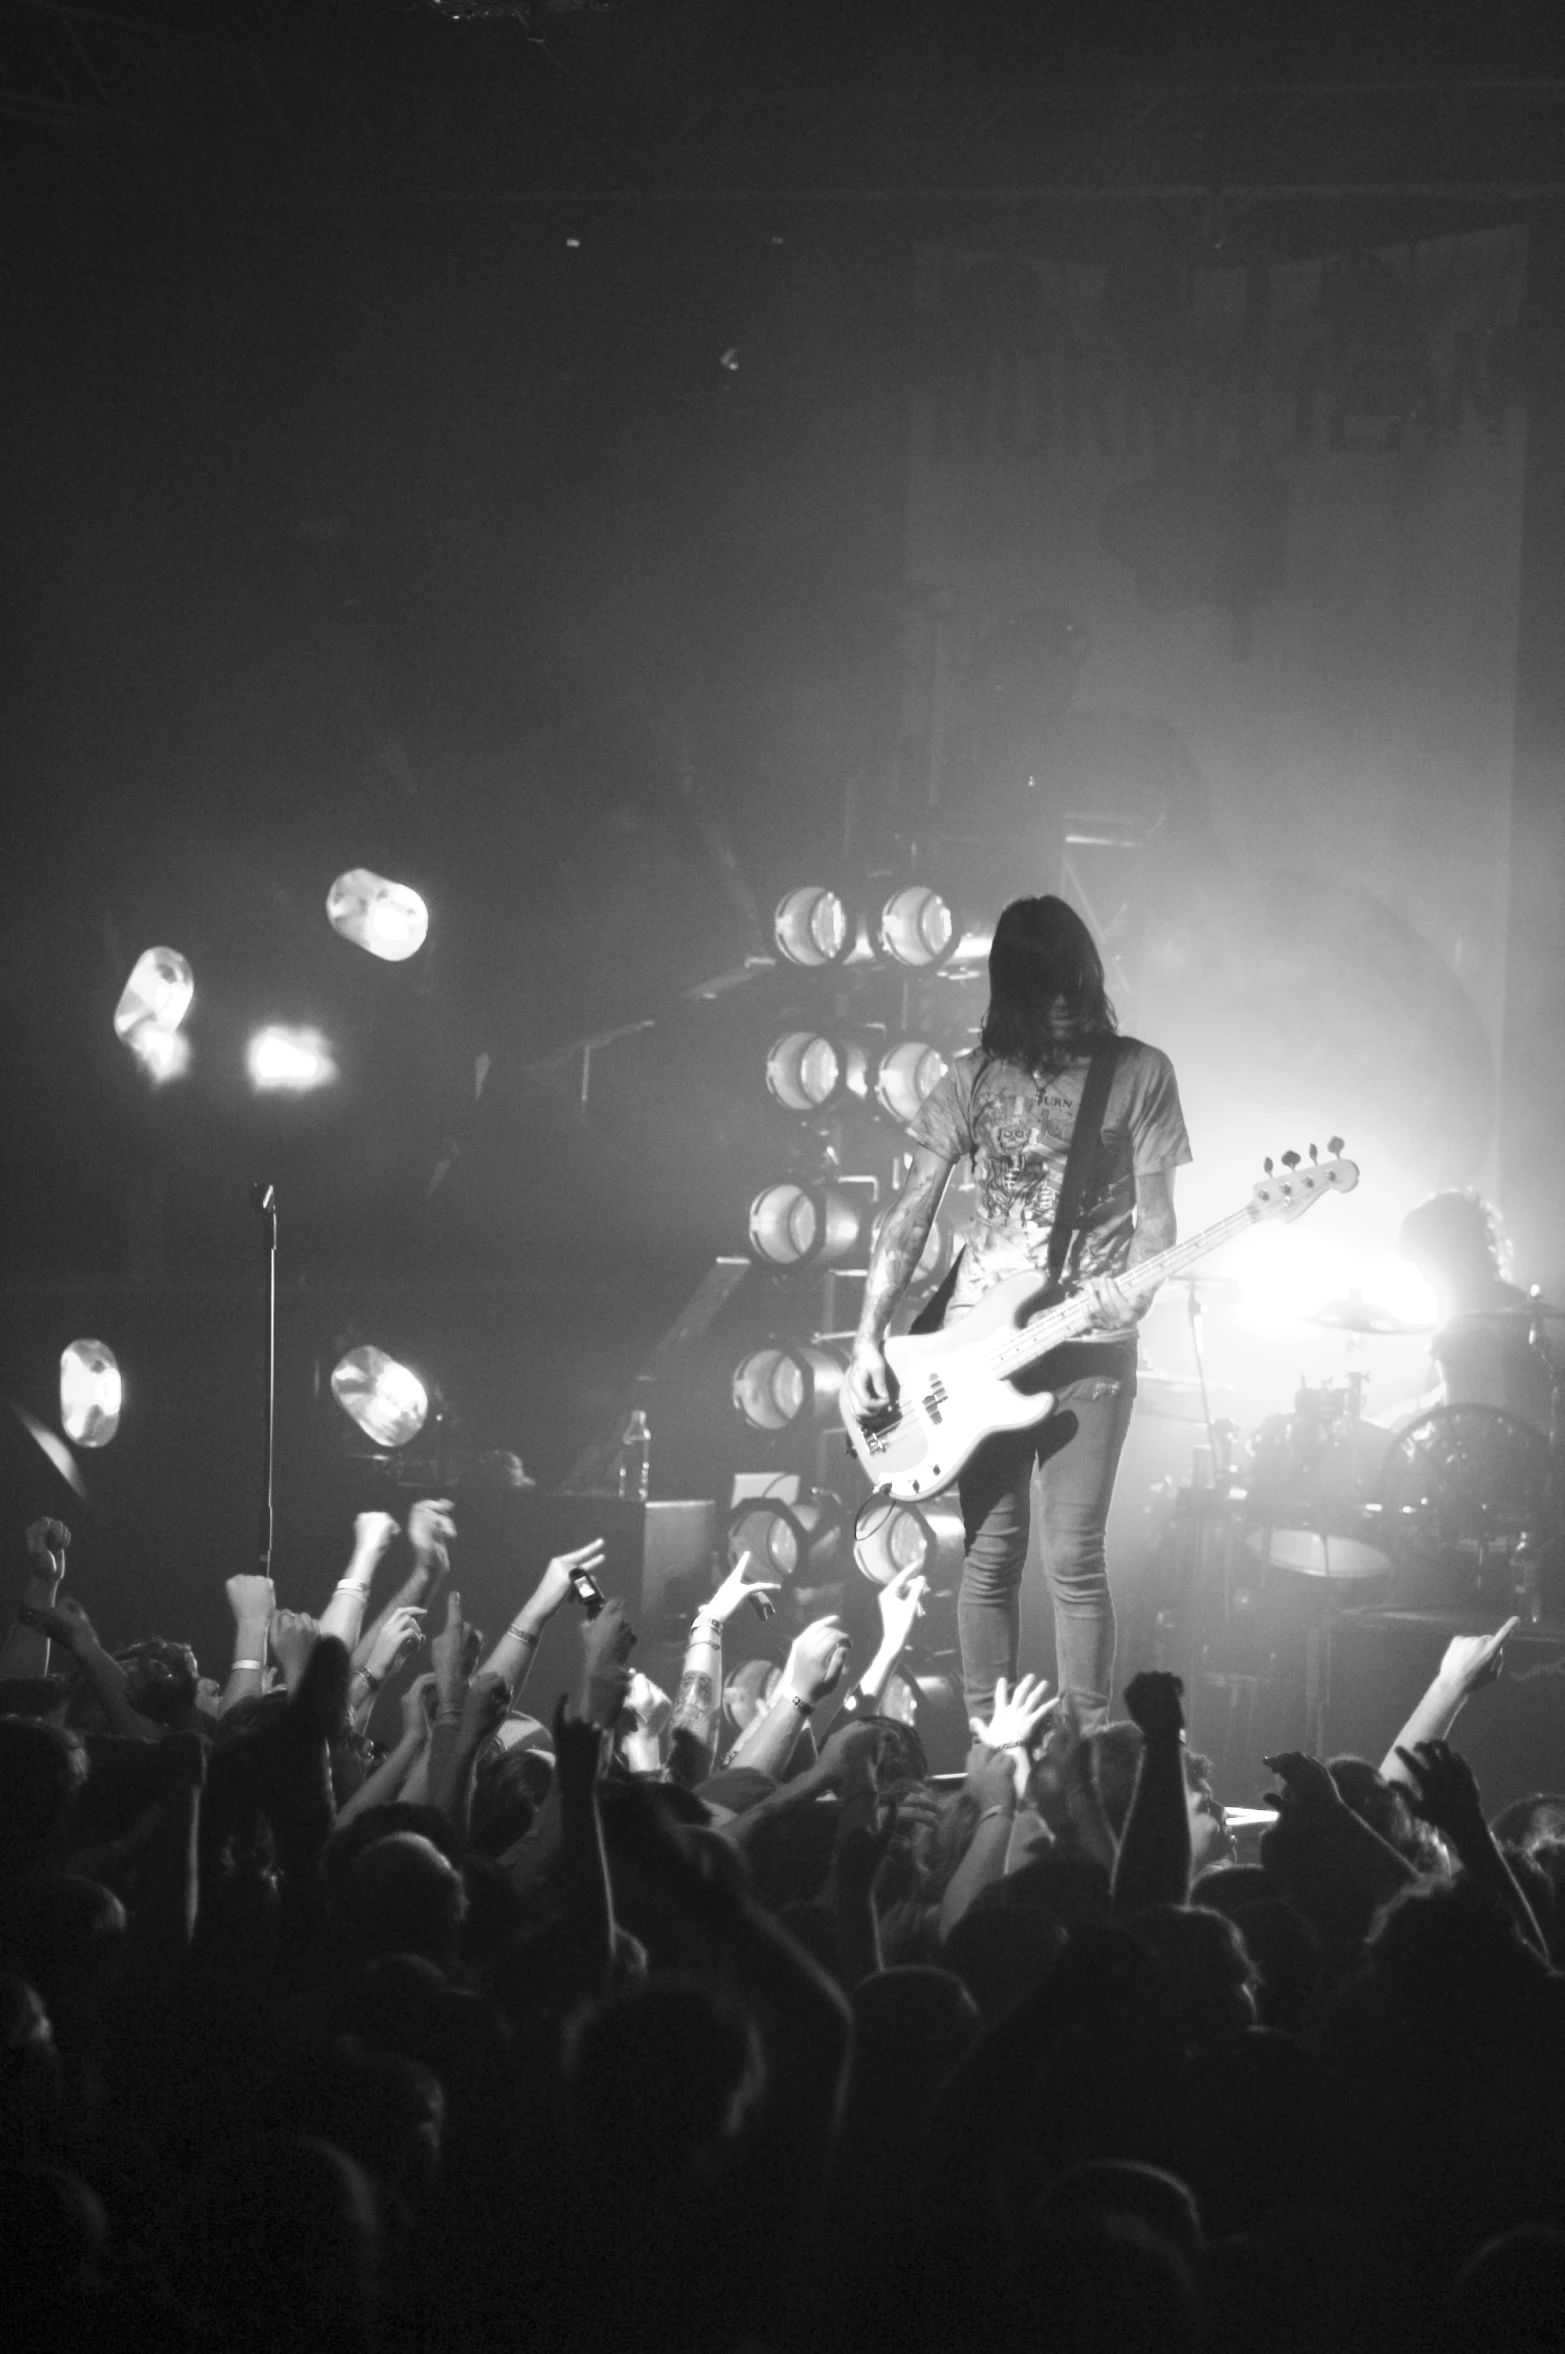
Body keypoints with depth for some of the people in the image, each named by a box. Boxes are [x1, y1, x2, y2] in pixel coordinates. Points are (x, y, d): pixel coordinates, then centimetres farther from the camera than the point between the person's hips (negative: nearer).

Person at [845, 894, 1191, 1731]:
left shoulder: (1139, 1075, 3)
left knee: (1074, 1558, -7)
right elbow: (911, 1214, 4)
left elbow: (1156, 1212, 2)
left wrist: (1132, 1292, -19)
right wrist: (868, 1339, -4)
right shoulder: (975, 1078, 6)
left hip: (1091, 1342, -2)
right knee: (990, 1555, 2)